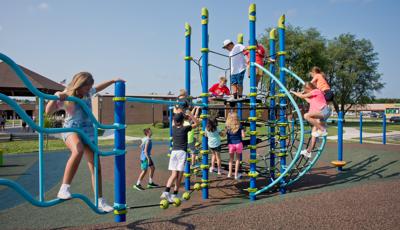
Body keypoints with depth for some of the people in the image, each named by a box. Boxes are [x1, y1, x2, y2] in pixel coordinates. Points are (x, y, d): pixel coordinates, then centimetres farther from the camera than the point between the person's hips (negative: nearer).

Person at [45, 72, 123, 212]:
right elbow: (48, 111, -21)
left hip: (88, 130, 6)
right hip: (71, 130, -5)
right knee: (78, 150, -42)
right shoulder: (66, 98, -11)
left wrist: (113, 81, 30)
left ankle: (100, 201, 12)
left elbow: (98, 88, 27)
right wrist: (56, 97, -35)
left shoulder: (88, 92, 5)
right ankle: (64, 189, -32)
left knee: (95, 166, 2)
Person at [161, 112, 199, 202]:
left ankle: (166, 192, -14)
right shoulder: (185, 129, -2)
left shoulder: (173, 128, 9)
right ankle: (174, 195, 6)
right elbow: (196, 123, 10)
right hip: (182, 152, -4)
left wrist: (180, 114, 34)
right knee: (179, 175, 2)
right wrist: (190, 114, 10)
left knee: (174, 174, 1)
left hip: (173, 152, 4)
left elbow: (175, 122, 33)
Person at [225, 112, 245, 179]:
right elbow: (243, 136, -8)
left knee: (231, 159, 17)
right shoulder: (239, 126, -6)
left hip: (230, 144, 1)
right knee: (237, 159, 13)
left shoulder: (228, 127, -5)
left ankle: (230, 173, 23)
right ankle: (236, 174, 17)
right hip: (238, 143, -1)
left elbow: (226, 135, -7)